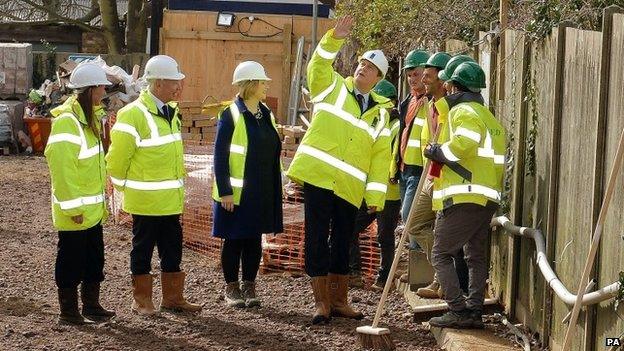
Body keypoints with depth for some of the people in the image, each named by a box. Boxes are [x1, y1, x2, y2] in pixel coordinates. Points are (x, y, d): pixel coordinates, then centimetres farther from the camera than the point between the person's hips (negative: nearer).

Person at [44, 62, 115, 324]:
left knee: (94, 260, 15)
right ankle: (68, 311, 10)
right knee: (71, 262, 1)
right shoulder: (66, 121, -19)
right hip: (75, 211, -9)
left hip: (92, 208, 9)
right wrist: (73, 207, -21)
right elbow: (63, 167, -22)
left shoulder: (87, 118, 12)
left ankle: (91, 306, 25)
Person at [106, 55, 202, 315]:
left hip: (170, 199, 8)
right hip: (145, 199, -8)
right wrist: (124, 185, -4)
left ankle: (172, 298, 23)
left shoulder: (171, 112, 8)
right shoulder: (133, 115, -18)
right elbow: (117, 157, -13)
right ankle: (142, 300, 15)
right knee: (143, 249, 5)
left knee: (172, 249, 13)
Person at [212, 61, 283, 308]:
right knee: (234, 240, 4)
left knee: (254, 240, 9)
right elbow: (220, 155, -12)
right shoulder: (231, 115, -11)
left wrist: (274, 189, 12)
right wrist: (225, 191, -16)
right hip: (236, 192, -6)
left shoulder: (266, 115, 10)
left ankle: (249, 287, 18)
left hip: (261, 192, 6)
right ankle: (232, 288, 14)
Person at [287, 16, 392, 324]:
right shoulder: (332, 88, 8)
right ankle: (321, 302, 3)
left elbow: (381, 157, 8)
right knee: (317, 239, -2)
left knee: (342, 242, 10)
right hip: (318, 175, -3)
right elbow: (318, 64, -11)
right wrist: (335, 38, -25)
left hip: (350, 186, 3)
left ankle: (339, 301, 21)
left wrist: (375, 195, 0)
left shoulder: (381, 113, 13)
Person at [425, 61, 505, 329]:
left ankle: (459, 311, -10)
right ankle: (475, 311, 11)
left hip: (464, 197, -9)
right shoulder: (489, 116, 24)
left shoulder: (463, 111, -5)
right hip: (489, 199, 9)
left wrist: (436, 151, -9)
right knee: (476, 256, 14)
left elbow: (464, 143, -24)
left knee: (441, 253, -3)